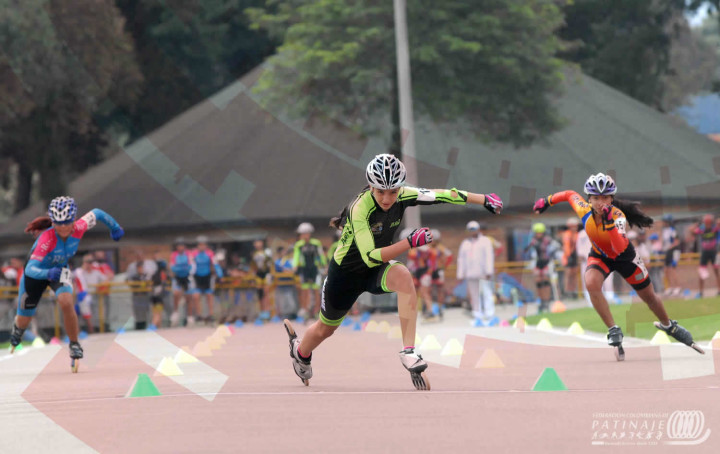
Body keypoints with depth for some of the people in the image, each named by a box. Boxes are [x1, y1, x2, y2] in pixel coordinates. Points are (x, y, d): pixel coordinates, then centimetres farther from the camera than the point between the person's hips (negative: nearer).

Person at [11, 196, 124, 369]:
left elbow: (96, 213, -10)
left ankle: (75, 346, -11)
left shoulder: (79, 229, -30)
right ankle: (17, 329, 52)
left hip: (60, 271, 2)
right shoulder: (47, 238, -41)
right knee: (24, 321, 12)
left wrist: (115, 228, 4)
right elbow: (30, 269, -47)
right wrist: (48, 273, -66)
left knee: (66, 303, -29)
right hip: (37, 272, -2)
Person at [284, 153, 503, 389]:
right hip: (346, 272, -3)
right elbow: (370, 257, -39)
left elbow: (443, 195, -10)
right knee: (325, 329, 15)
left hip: (376, 272, 3)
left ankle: (409, 351, -32)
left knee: (403, 276, -32)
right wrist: (410, 243, -48)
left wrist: (484, 199, -10)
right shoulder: (360, 209, -34)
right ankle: (300, 352, 52)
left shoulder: (402, 196, -18)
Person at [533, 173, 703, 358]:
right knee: (591, 283, -32)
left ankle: (668, 326, 45)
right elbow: (570, 194, -5)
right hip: (599, 256, 2)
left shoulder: (618, 216, -36)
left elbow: (620, 248, -51)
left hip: (624, 257, -2)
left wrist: (609, 223, -61)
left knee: (649, 297, 13)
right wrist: (547, 201, 4)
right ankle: (614, 330, -19)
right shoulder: (584, 210, -27)